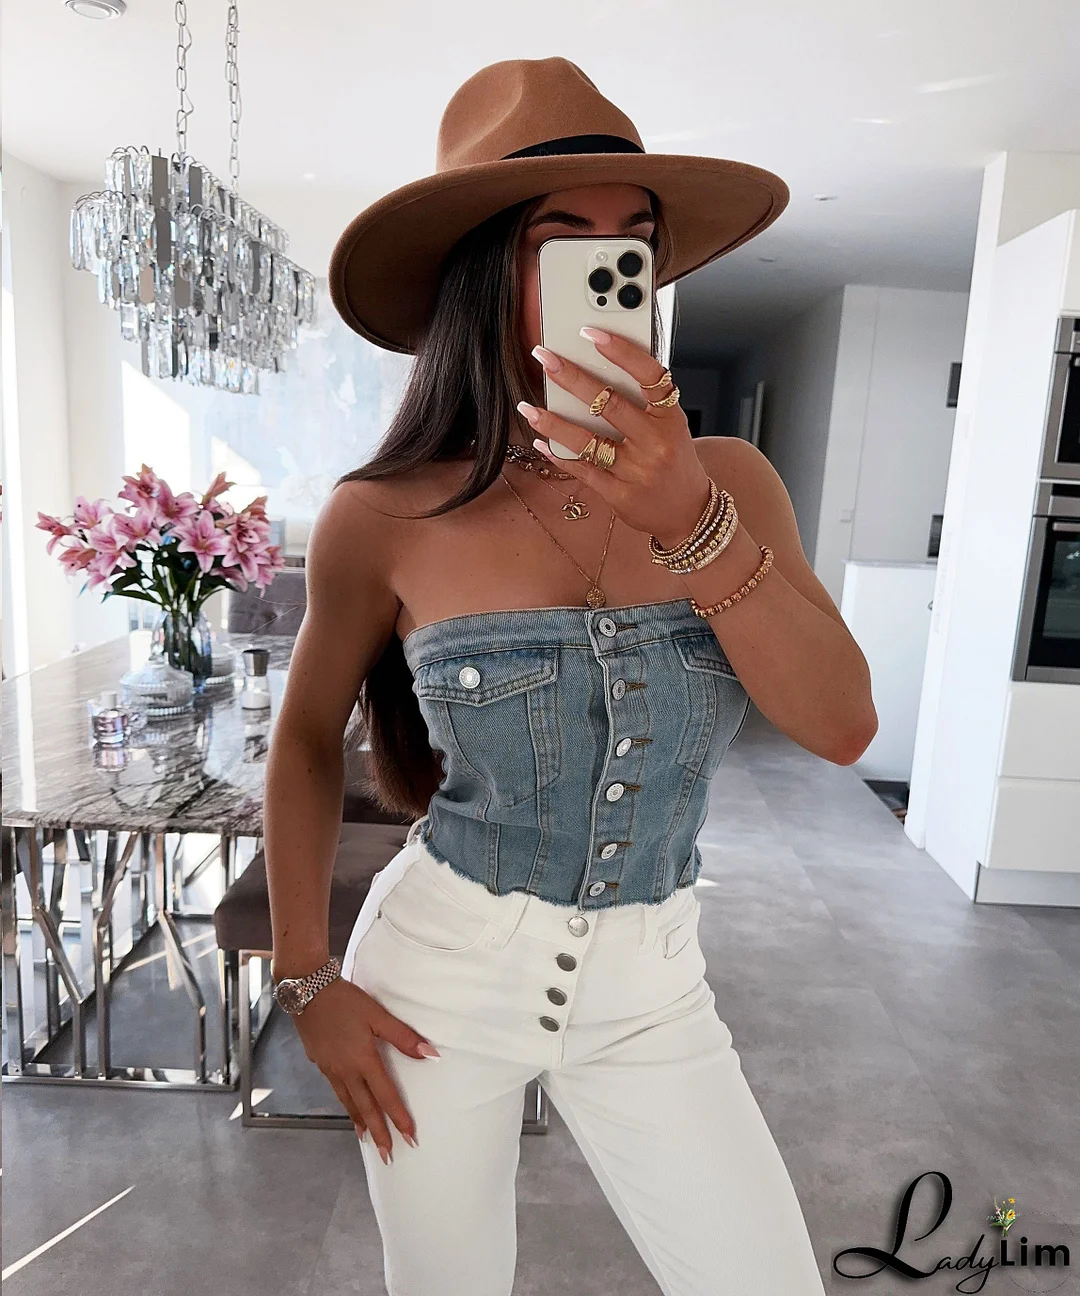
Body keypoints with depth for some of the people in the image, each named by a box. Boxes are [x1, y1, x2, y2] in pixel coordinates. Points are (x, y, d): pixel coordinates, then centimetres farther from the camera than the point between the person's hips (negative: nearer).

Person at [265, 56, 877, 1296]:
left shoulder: (728, 480, -7)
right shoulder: (386, 516, -13)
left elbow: (842, 726, -16)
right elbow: (307, 736, 1)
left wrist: (687, 522, -29)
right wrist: (307, 977, 1)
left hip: (653, 991, 2)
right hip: (438, 972, -1)